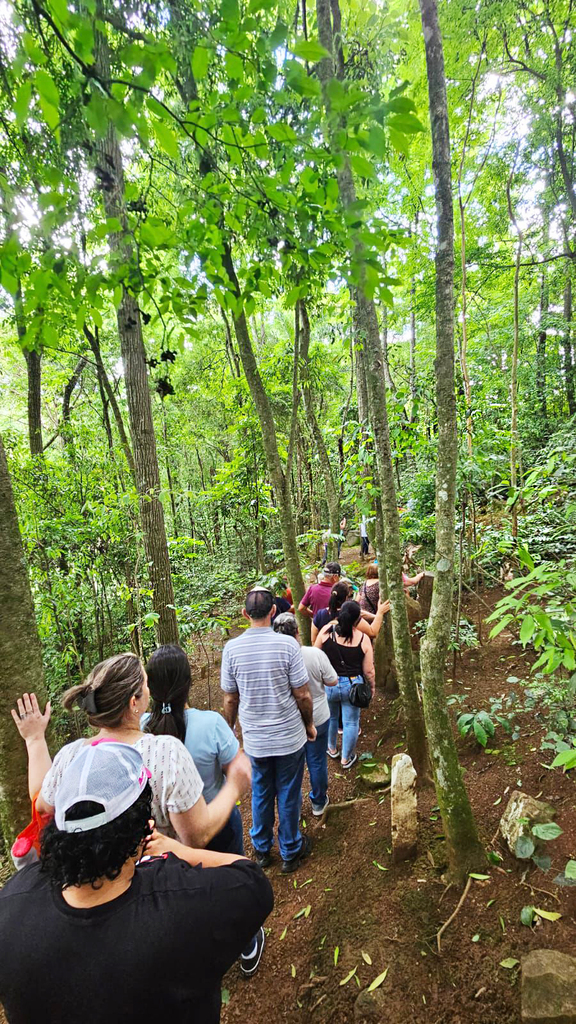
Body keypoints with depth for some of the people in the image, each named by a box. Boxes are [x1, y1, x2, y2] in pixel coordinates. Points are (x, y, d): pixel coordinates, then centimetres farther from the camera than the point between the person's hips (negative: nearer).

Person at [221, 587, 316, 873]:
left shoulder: (232, 648, -12)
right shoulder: (287, 644, -19)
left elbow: (230, 699, -3)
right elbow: (302, 695, -13)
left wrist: (228, 731, 13)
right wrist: (309, 724, 5)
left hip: (254, 739, 2)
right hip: (289, 737, -2)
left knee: (260, 794, 22)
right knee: (288, 795, 17)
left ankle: (261, 849, 40)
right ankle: (290, 852, 36)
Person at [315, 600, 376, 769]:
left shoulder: (327, 630, -14)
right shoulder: (363, 639, -14)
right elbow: (368, 670, -7)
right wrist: (373, 686, 12)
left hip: (328, 684, 1)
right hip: (352, 684, -1)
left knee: (330, 717, 25)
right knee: (351, 722, 16)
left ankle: (331, 749, 45)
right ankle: (346, 758, 32)